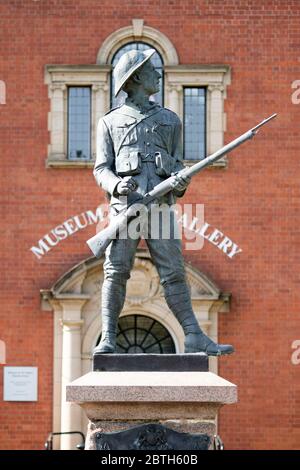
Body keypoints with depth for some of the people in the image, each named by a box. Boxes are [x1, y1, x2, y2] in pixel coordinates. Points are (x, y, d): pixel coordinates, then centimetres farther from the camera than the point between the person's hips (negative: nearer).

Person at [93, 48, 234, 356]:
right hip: (125, 205, -2)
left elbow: (177, 164, 19)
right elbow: (101, 168, 8)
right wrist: (116, 184, -14)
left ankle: (194, 337, -3)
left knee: (174, 273, -2)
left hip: (160, 205, 2)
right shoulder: (110, 122, 16)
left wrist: (180, 182, -5)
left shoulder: (169, 120, 23)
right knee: (116, 271, -8)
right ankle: (107, 339, -8)